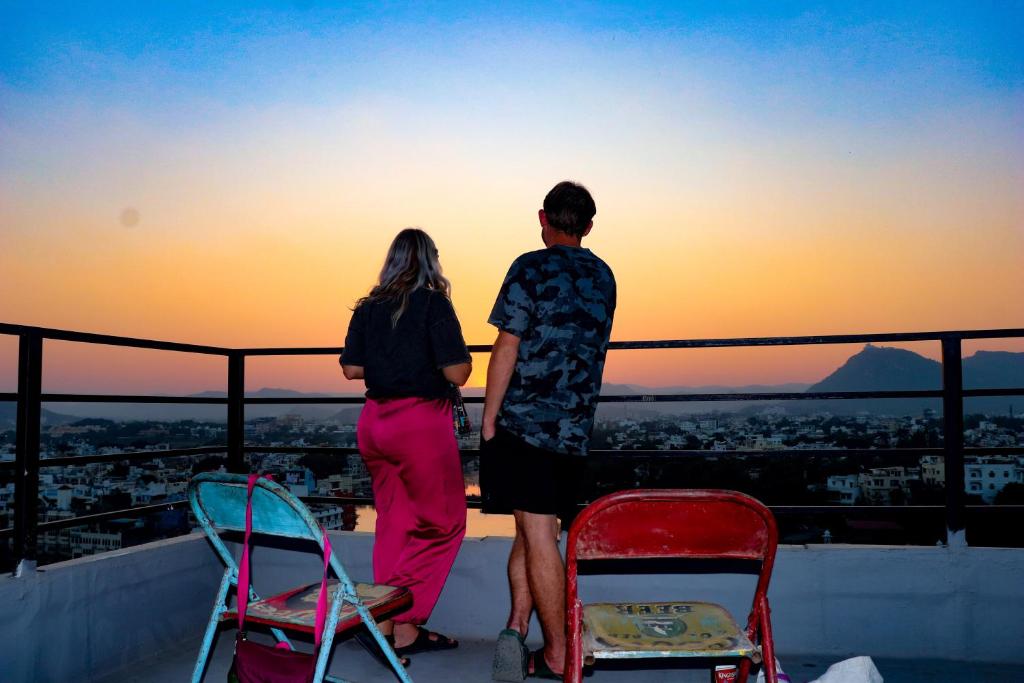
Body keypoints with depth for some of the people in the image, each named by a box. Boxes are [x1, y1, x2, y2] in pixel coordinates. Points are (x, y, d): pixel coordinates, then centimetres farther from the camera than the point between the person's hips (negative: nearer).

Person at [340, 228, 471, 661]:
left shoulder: (368, 307, 7)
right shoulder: (433, 304, -9)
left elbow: (351, 369, 9)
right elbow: (456, 373, -14)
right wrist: (466, 359, 6)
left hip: (375, 421, 6)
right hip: (421, 423, -6)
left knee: (393, 522, 16)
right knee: (441, 526, 6)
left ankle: (388, 621, 22)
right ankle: (404, 625, 4)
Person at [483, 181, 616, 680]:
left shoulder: (532, 268, -6)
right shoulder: (603, 277, 11)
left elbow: (507, 348, -10)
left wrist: (488, 419, -6)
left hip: (524, 420, -5)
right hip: (575, 429, 5)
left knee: (537, 534, 0)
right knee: (536, 530, 12)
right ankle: (518, 627, 5)